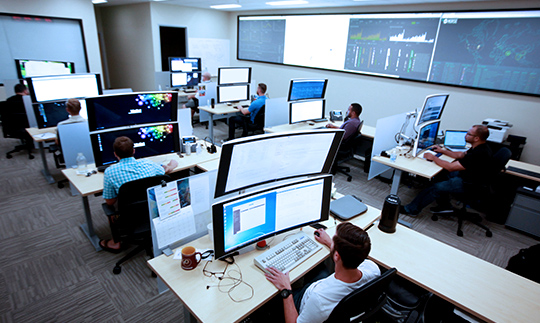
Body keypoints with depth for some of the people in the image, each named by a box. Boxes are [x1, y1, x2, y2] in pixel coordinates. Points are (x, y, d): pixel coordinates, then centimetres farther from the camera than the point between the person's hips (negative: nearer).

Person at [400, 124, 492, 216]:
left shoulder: (478, 154, -32)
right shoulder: (480, 147, 0)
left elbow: (450, 167, -28)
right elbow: (461, 155, 18)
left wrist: (433, 158, -18)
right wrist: (442, 151, 13)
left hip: (468, 184, -10)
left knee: (436, 187, -11)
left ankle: (412, 209, 2)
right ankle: (445, 205, 26)